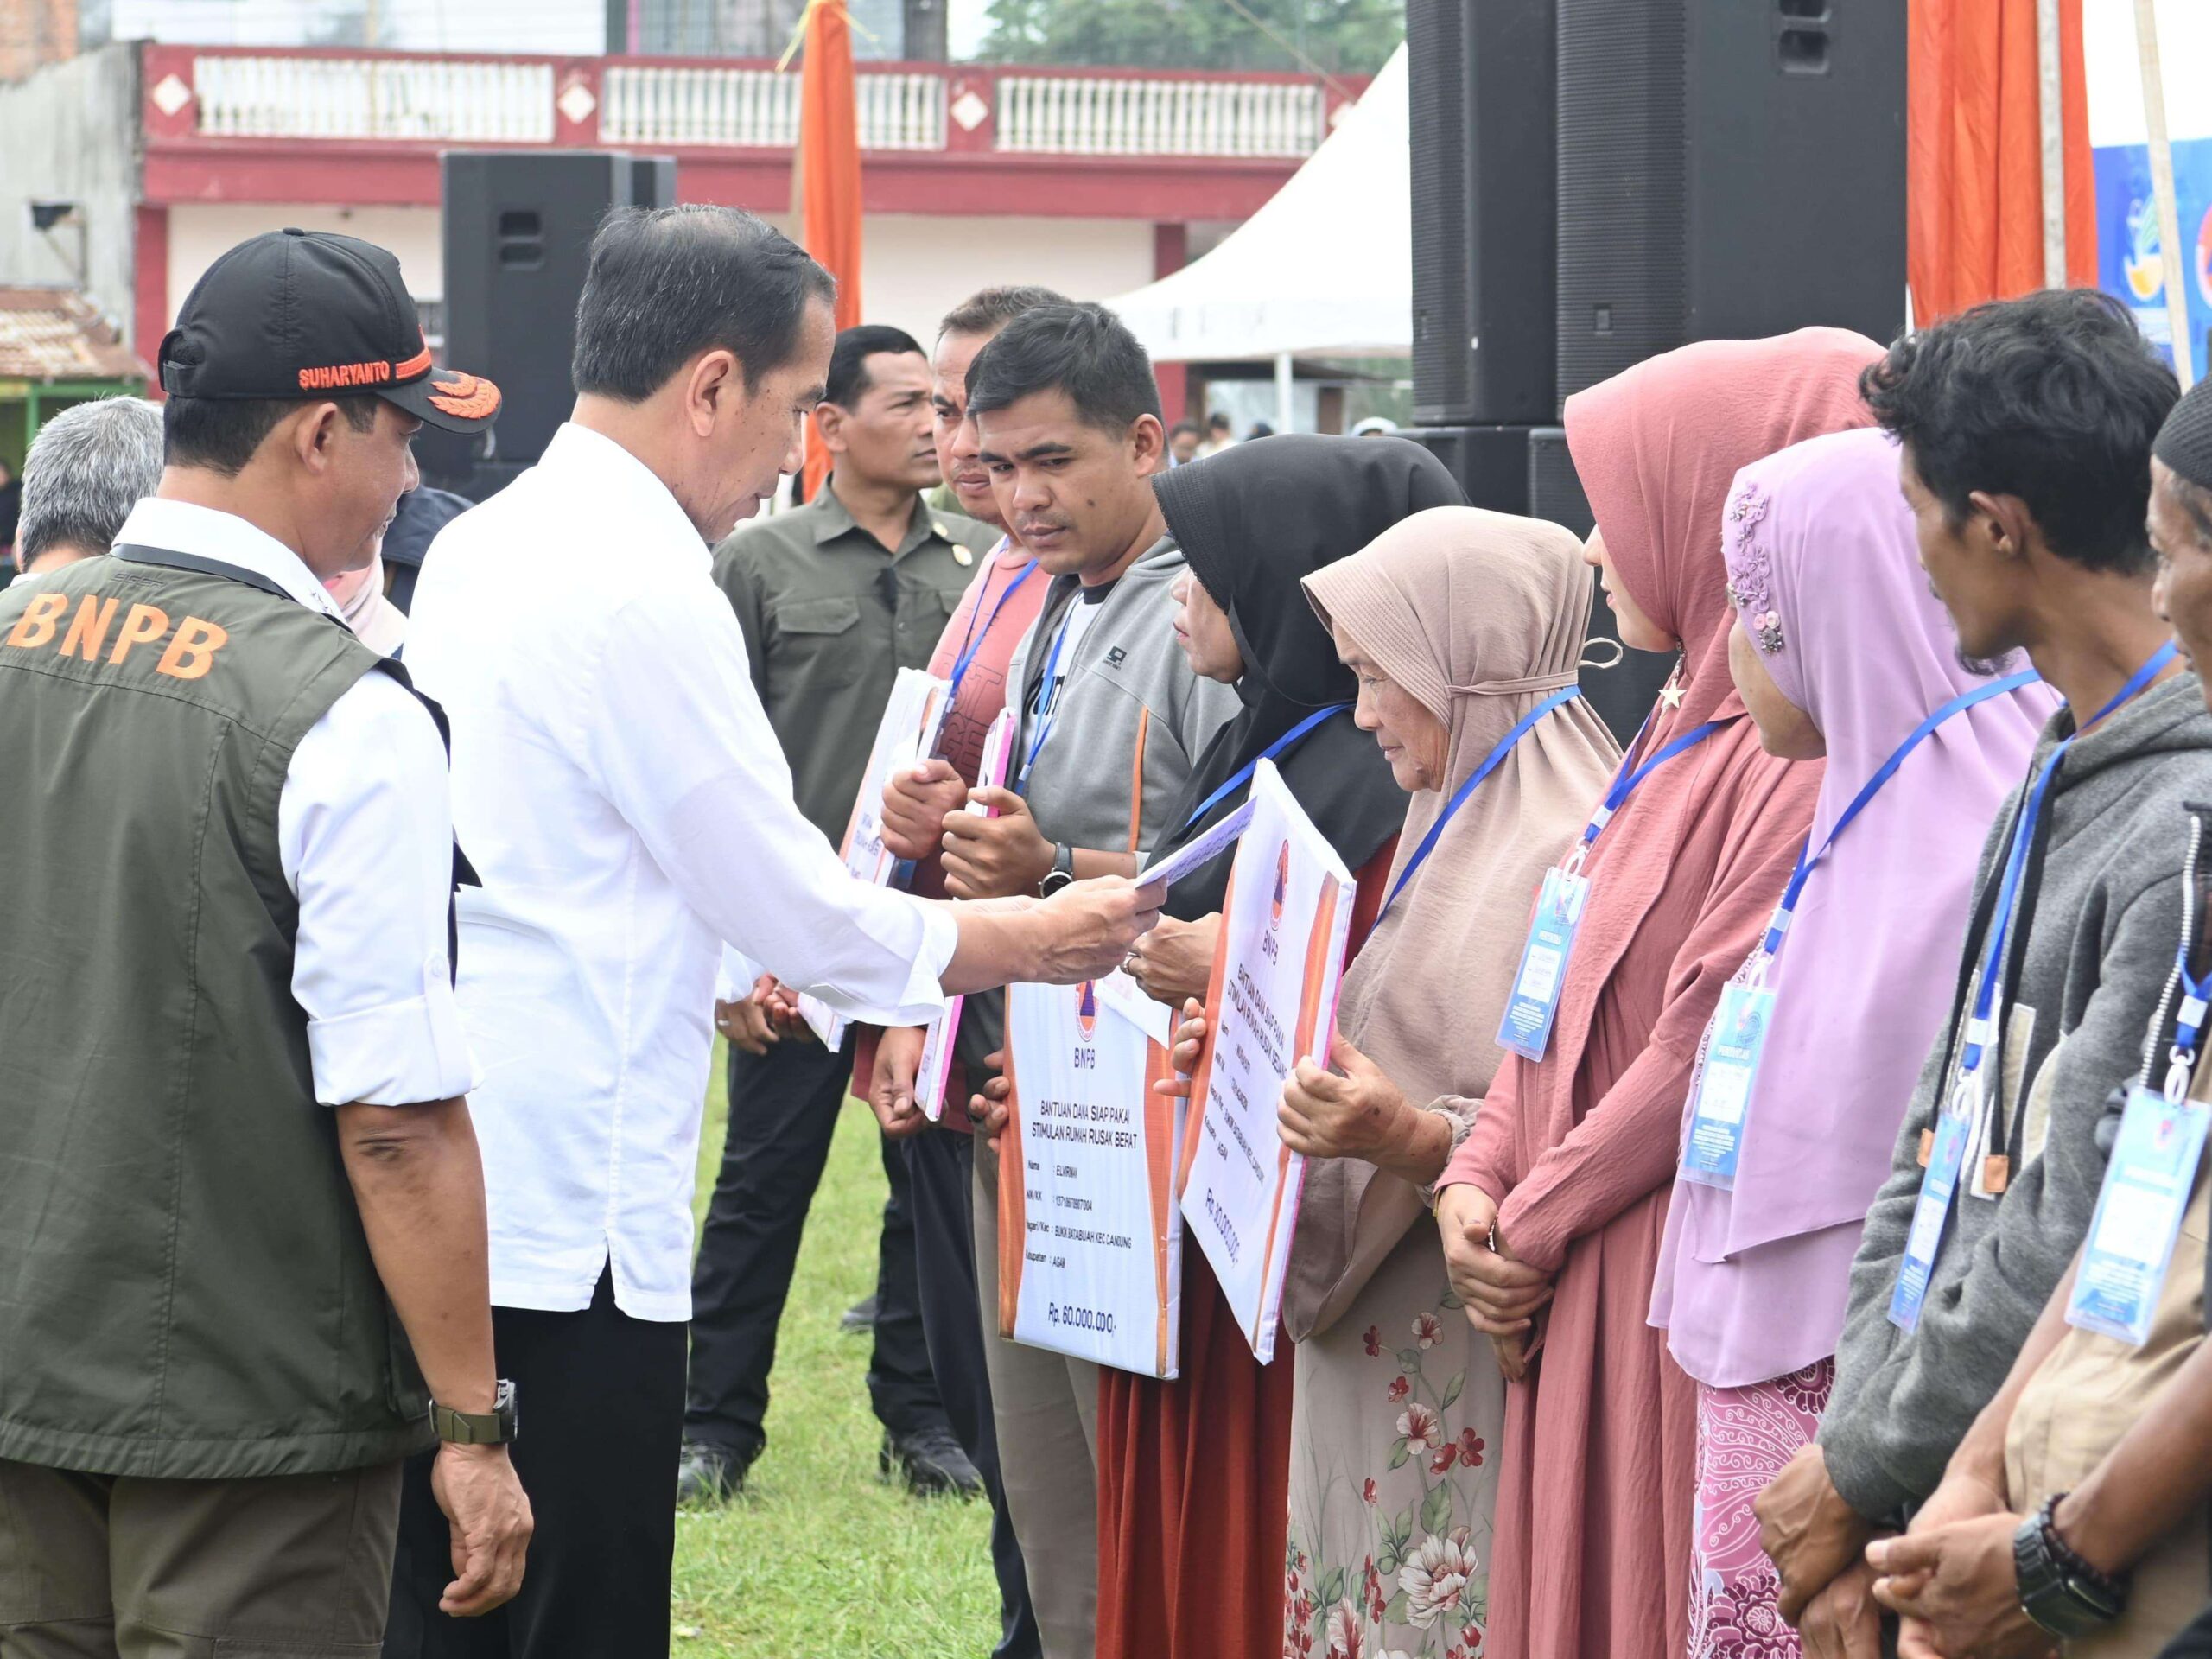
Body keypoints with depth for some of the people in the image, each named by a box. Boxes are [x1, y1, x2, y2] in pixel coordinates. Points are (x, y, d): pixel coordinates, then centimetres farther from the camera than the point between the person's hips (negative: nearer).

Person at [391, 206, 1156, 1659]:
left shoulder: (478, 550, 12)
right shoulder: (645, 594, -15)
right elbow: (796, 909, -11)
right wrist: (1031, 941, 3)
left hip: (436, 1192, 9)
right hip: (569, 1208, -9)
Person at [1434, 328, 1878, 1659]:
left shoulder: (1804, 753, -17)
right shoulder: (1689, 724, 14)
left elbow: (1716, 1036, -20)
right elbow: (1565, 979, 15)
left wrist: (1533, 1228, -12)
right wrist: (1479, 1180, 2)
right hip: (1584, 1285, 9)